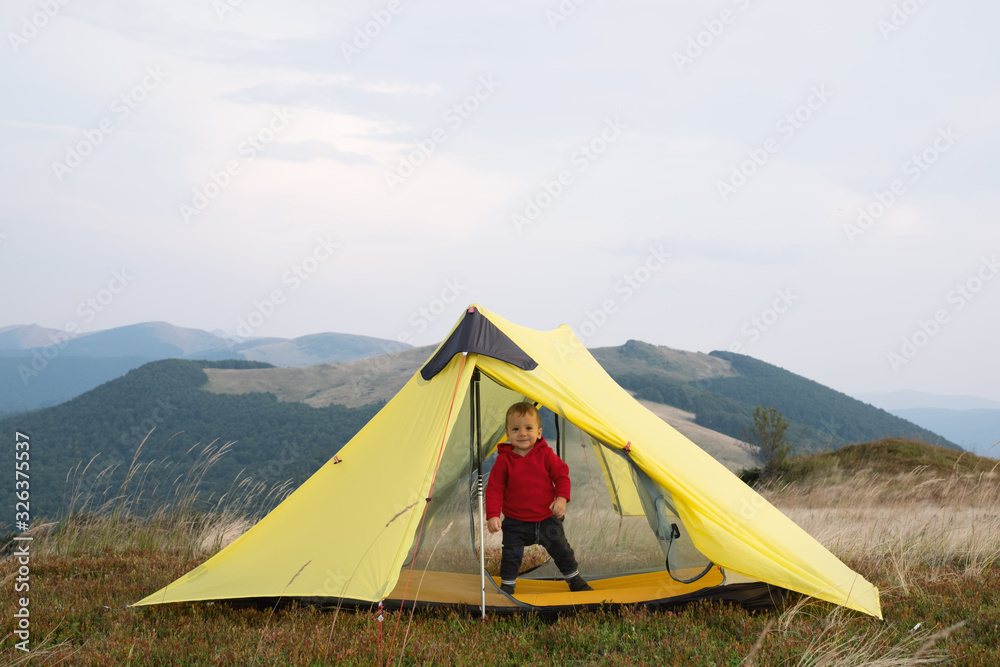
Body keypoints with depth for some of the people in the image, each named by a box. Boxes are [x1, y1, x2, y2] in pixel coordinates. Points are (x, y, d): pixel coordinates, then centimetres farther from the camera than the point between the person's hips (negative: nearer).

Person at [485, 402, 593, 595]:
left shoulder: (546, 454, -8)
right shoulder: (504, 460, -11)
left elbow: (561, 475, -2)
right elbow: (494, 489, -8)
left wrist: (561, 498, -19)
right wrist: (493, 515, -18)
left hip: (547, 519, 1)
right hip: (516, 522, -1)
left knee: (562, 550, 11)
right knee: (511, 555, -7)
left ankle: (576, 581, 33)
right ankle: (507, 586, 16)